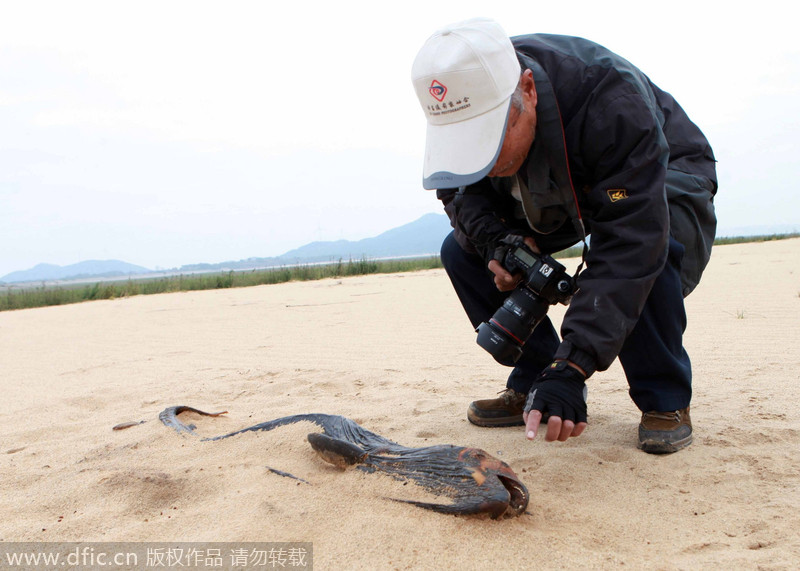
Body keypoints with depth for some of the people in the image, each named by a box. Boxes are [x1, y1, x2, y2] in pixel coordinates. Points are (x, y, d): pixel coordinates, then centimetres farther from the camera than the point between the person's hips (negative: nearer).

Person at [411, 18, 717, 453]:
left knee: (646, 253, -39)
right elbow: (460, 190, -8)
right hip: (559, 196, 5)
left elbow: (628, 245, -45)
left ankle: (664, 399, -14)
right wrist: (494, 241, -31)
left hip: (664, 182, -5)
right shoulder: (469, 100, -25)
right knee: (461, 250, -13)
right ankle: (532, 383, -1)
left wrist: (571, 369, -52)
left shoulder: (614, 99, -42)